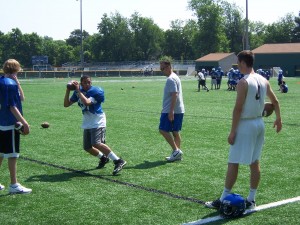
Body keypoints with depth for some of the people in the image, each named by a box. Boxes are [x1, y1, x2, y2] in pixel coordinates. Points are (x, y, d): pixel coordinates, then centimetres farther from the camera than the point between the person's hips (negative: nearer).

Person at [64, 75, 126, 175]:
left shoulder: (95, 91, -14)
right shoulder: (78, 92, 5)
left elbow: (87, 102, -30)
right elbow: (66, 104, 6)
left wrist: (78, 91, -24)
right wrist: (68, 90, -6)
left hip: (97, 122, -8)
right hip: (87, 124, 8)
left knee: (96, 143, -26)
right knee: (87, 147, 11)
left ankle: (118, 161, -22)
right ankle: (103, 158, 38)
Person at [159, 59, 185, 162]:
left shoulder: (171, 79, -15)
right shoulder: (175, 77, 17)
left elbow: (174, 95, -23)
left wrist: (171, 111, -25)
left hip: (170, 111, -10)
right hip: (179, 110, 10)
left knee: (163, 130, -6)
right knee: (175, 132, 11)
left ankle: (176, 150, -8)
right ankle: (177, 154, 14)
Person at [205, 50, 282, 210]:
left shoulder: (243, 82, -16)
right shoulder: (263, 81, 7)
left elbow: (238, 108, -18)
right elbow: (275, 102, 16)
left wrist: (232, 131, -15)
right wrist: (278, 119, 31)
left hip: (245, 125, -8)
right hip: (260, 124, 8)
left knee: (233, 163, -1)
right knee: (254, 163, 12)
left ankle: (223, 200, 4)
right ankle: (251, 200, 19)